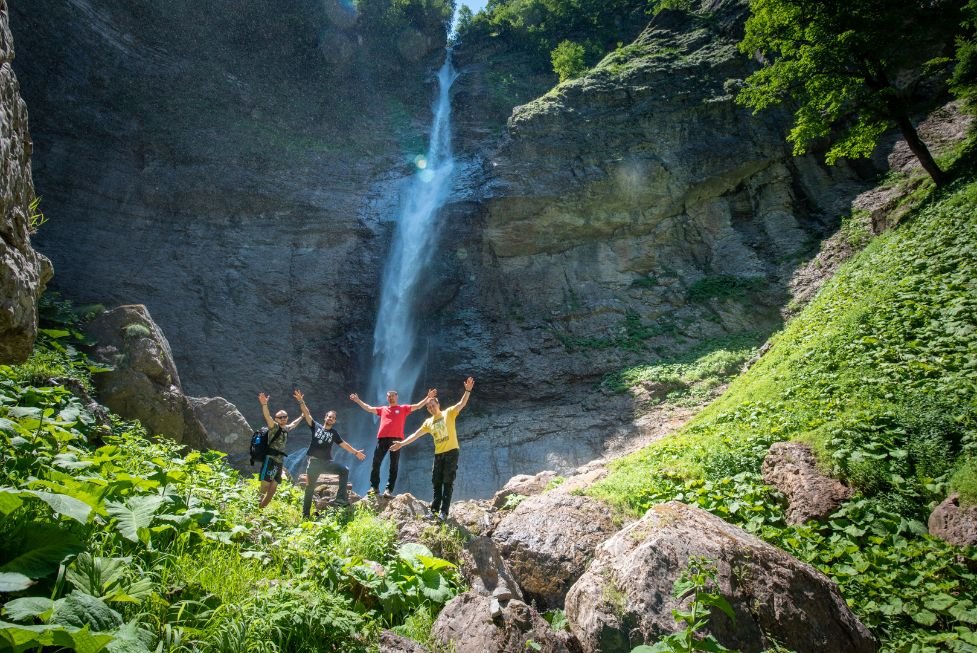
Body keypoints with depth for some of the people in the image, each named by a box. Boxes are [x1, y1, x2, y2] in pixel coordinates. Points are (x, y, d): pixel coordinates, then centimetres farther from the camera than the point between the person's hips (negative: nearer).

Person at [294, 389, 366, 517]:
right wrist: (301, 401, -13)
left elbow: (344, 444, 13)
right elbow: (307, 414, -3)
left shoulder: (334, 433, 10)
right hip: (314, 462, -2)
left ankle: (341, 498, -15)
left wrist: (356, 452, 10)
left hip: (327, 462, 2)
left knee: (345, 470, -17)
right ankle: (305, 514, 14)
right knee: (309, 488, 2)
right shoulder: (316, 426, 4)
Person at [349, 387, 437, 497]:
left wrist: (428, 397, -5)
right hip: (382, 438, 3)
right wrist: (358, 400, 21)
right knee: (376, 462, 2)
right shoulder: (382, 409, 20)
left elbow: (418, 406, 5)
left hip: (396, 439, -3)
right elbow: (368, 408, 23)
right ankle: (374, 486, 12)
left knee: (394, 465, -2)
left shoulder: (403, 408, 12)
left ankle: (389, 489, 1)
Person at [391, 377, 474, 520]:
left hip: (451, 452, -5)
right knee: (436, 483, 7)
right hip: (438, 454, 5)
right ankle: (434, 510, 13)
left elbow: (462, 403, -16)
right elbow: (415, 435, 14)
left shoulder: (448, 413, -2)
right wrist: (401, 443, 8)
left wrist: (467, 390, -32)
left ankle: (444, 511, -2)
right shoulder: (428, 422, 12)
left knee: (448, 482, -3)